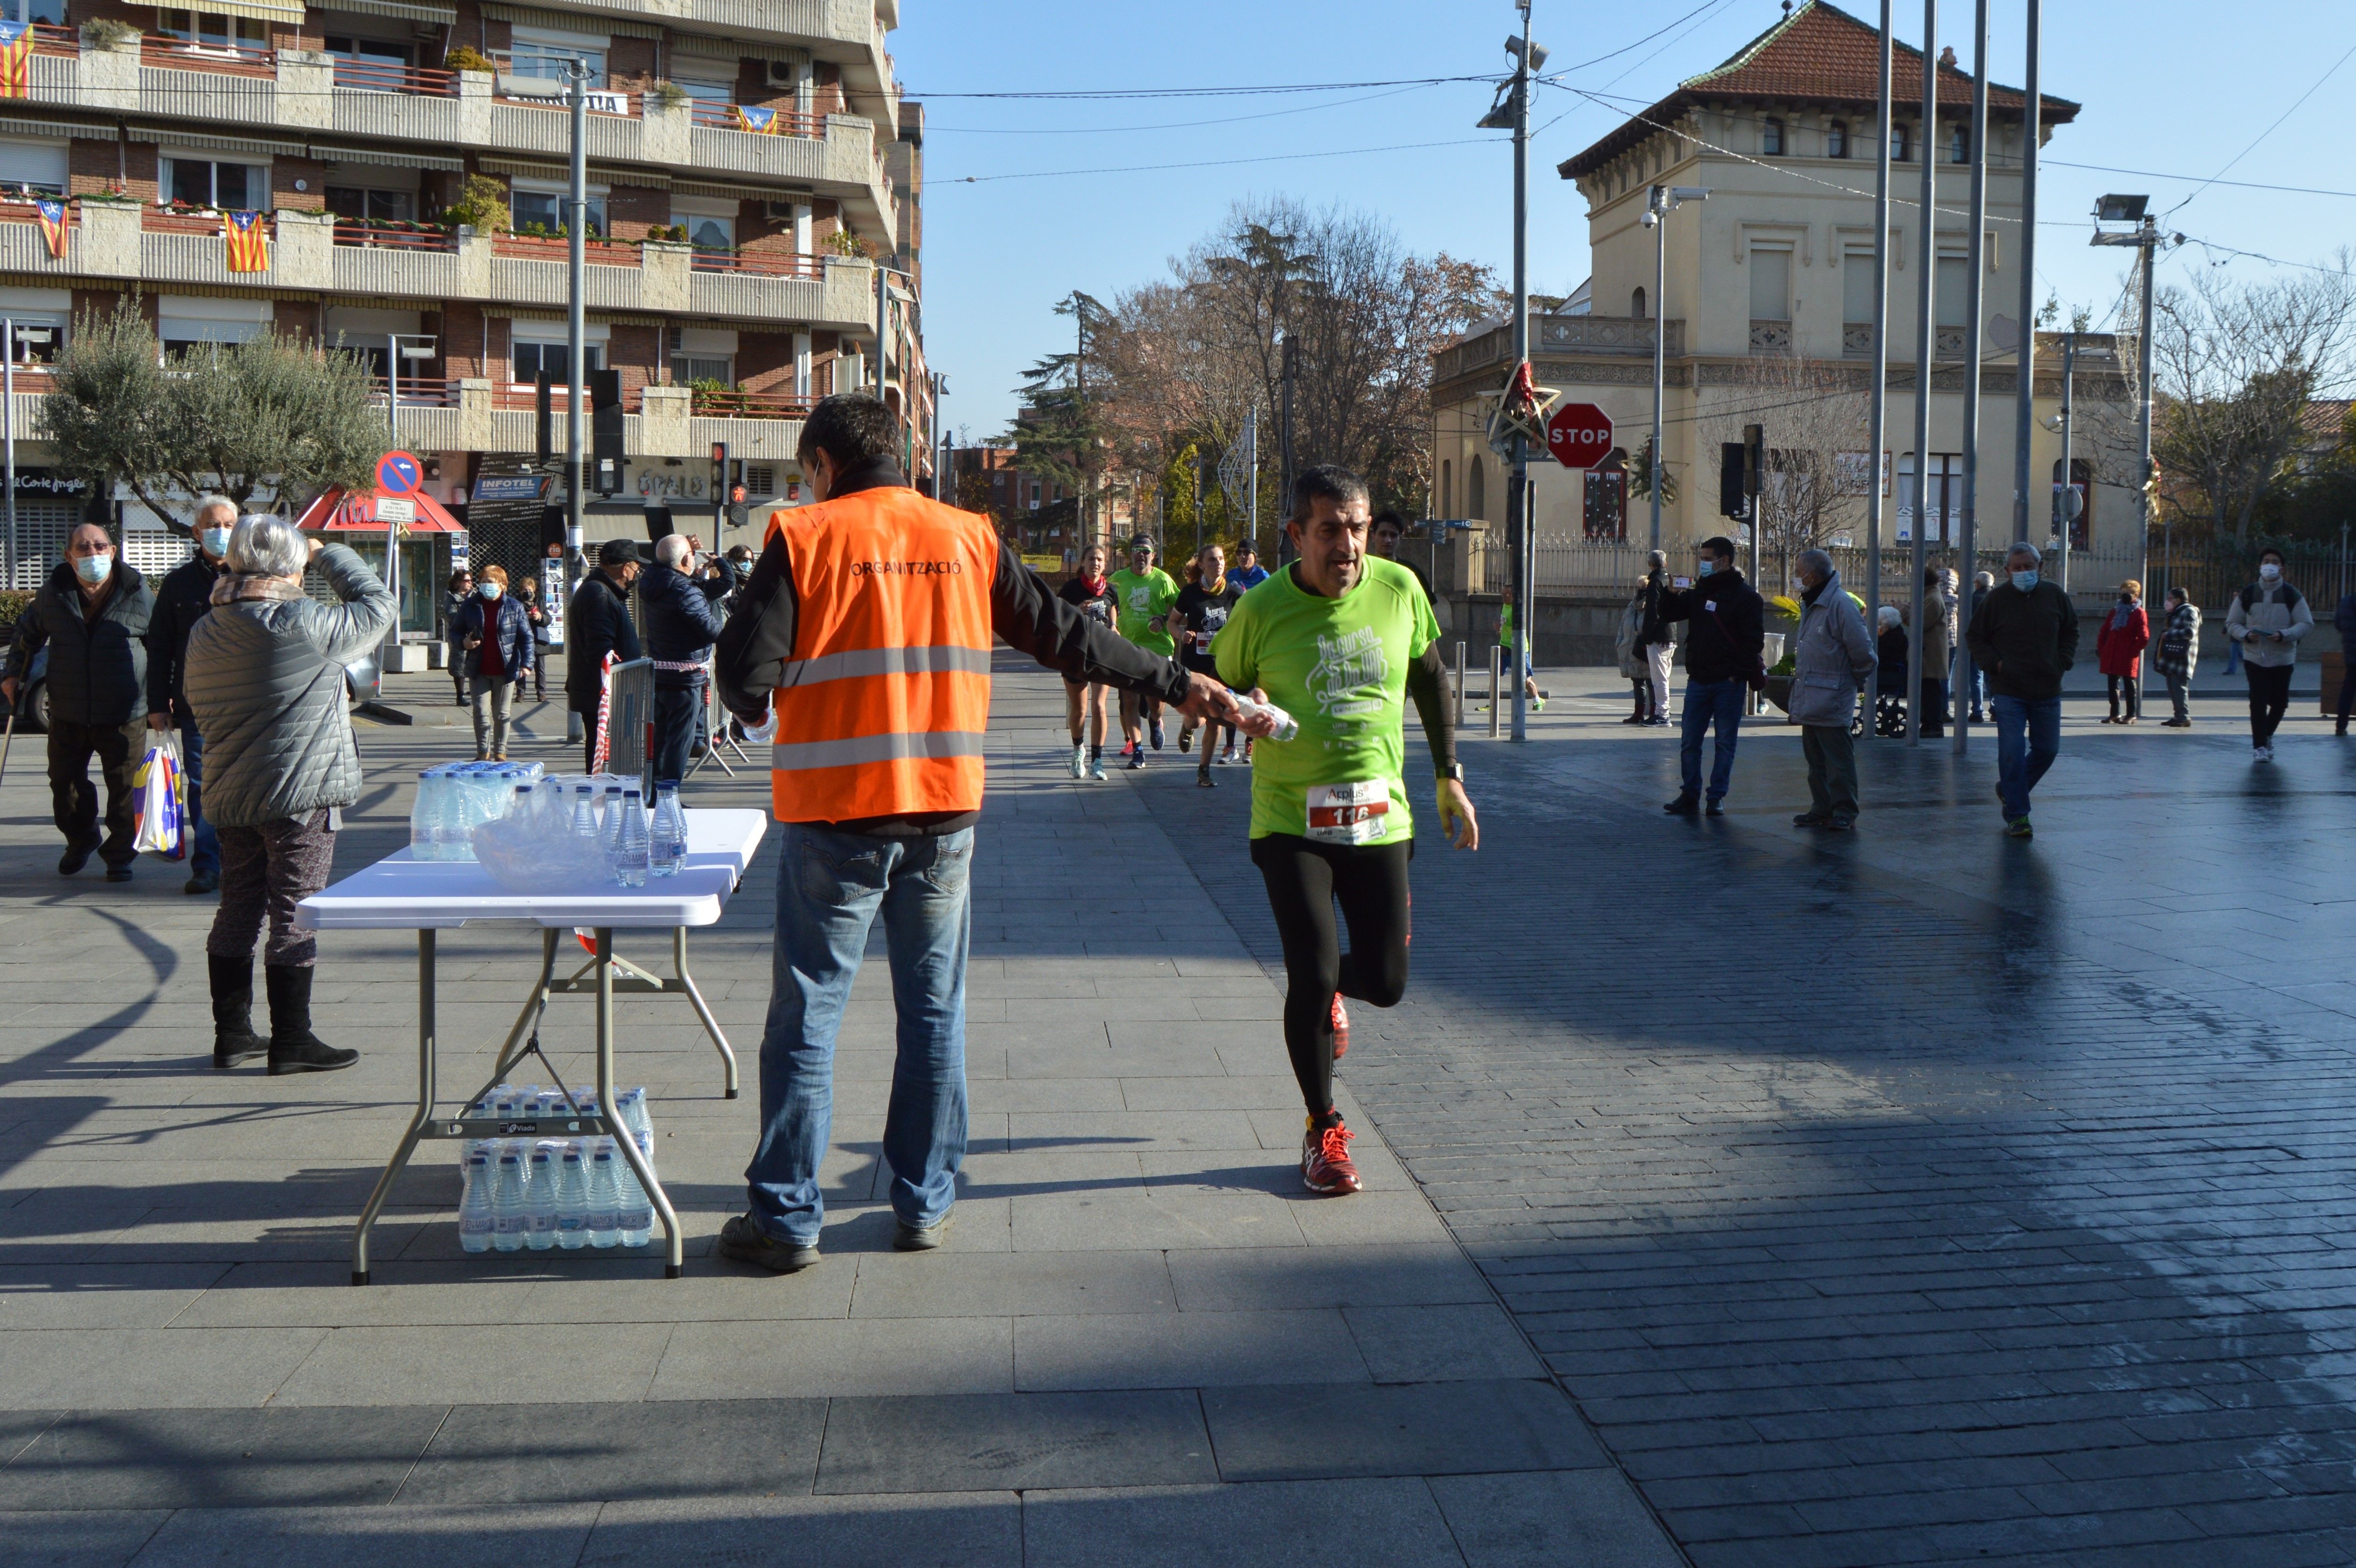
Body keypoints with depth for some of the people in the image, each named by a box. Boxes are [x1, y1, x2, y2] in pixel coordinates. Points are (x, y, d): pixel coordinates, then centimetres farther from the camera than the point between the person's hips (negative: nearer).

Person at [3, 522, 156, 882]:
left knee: (123, 789, 2)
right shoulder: (53, 593, 2)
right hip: (68, 714, 3)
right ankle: (80, 842, 36)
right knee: (65, 785, 12)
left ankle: (120, 856, 18)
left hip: (121, 716, -3)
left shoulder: (137, 593, -5)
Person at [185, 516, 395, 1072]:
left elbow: (199, 708, 16)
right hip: (301, 794, -7)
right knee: (295, 916, -1)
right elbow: (376, 605, -3)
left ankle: (232, 1032, 23)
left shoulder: (205, 633, 6)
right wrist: (329, 553, 8)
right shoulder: (304, 624, -16)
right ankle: (292, 1041, 5)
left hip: (231, 795, 7)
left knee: (238, 910, 14)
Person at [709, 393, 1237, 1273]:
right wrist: (1175, 684, 20)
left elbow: (745, 671, -10)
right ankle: (924, 1207, 20)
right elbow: (1068, 638, 11)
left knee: (806, 1017, 5)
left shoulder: (805, 538, -3)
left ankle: (786, 1219, 11)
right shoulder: (967, 540, 7)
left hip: (833, 814, -3)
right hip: (943, 813, 3)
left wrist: (757, 706, 14)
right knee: (934, 1013, 12)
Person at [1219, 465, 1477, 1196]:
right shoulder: (1262, 608, -10)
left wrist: (1449, 777, 12)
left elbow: (1430, 680, 12)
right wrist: (1246, 716, -17)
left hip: (1379, 815, 3)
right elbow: (1226, 685, 6)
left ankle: (1319, 984, 42)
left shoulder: (1399, 589, -3)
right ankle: (1323, 1131, 13)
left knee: (1385, 982, 4)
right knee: (1313, 975, -9)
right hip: (1291, 819, -3)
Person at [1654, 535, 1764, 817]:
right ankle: (1690, 795, 12)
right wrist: (1671, 594, -5)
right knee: (1690, 741, 5)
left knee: (1725, 742, 3)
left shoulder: (1746, 596, -5)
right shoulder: (1697, 592, 11)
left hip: (1728, 683, -5)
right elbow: (1668, 614, 15)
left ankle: (1717, 797, 9)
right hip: (1698, 680, 5)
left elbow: (1754, 641, -9)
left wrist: (1738, 674, -15)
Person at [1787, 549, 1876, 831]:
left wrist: (1857, 680, -1)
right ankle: (1822, 809, 21)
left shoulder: (1841, 604, -15)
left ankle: (1844, 812, 1)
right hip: (1810, 699, 10)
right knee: (1815, 758, 14)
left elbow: (1862, 650, -14)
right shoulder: (1810, 604, 15)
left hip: (1832, 700, -10)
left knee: (1838, 758, -4)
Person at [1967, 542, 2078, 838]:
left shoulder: (2055, 595, 5)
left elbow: (2071, 631, 18)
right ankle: (2017, 816, 1)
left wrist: (2064, 662, 4)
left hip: (2048, 691, 4)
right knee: (2012, 754, -8)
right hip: (2009, 691, -3)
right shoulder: (1996, 598, -3)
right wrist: (1995, 663, -9)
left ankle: (2010, 789, 32)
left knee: (2047, 750, 8)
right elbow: (1976, 637, 5)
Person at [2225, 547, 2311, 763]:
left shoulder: (2292, 595, 0)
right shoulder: (2247, 595, 2)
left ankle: (2267, 736, 32)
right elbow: (2232, 623, 7)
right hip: (2254, 658, -1)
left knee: (2279, 703, 6)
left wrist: (2284, 635, -18)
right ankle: (2259, 746, 1)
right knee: (2258, 702, -8)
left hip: (2283, 658, 1)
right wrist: (2246, 635, -14)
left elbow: (2307, 624, -1)